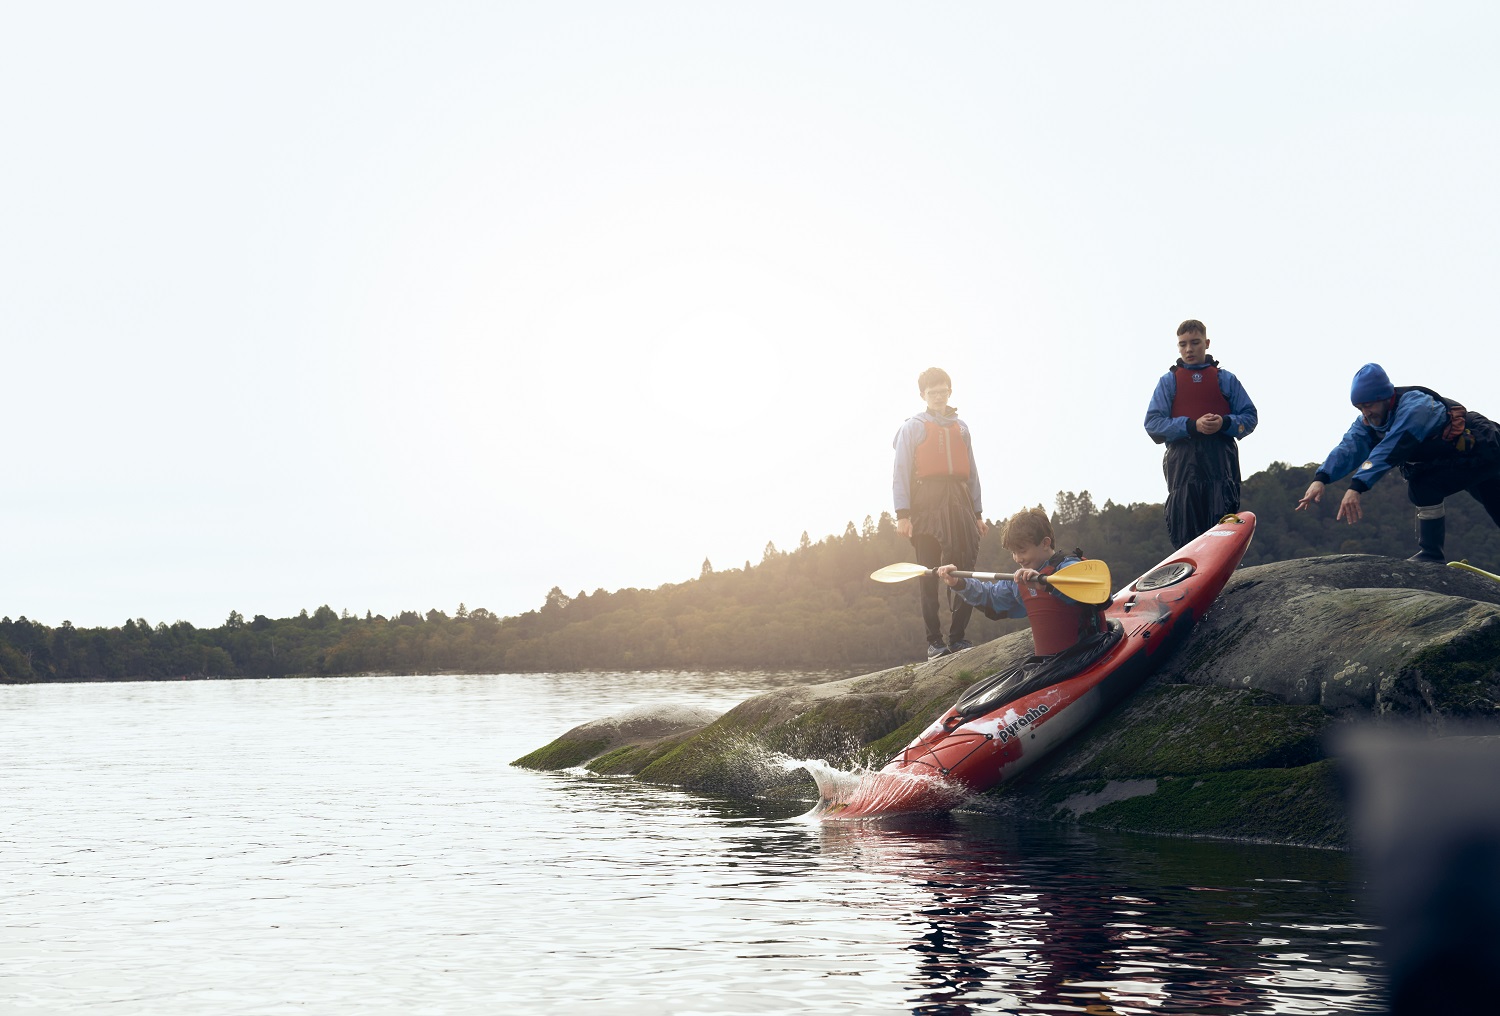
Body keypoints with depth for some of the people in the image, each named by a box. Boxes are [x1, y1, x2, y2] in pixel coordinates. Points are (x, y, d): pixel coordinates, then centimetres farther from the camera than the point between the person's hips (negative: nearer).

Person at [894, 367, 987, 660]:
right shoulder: (913, 427, 7)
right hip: (927, 505, -4)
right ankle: (934, 641, -3)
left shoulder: (961, 427, 20)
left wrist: (978, 513, 14)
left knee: (965, 570, -4)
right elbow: (901, 472, 0)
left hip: (959, 503, 4)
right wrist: (902, 514, -10)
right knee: (928, 575, -4)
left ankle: (958, 636, 2)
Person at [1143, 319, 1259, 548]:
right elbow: (1152, 423, 3)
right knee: (1185, 534, -5)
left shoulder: (1226, 380, 16)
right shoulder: (1168, 381, 14)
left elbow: (1250, 417, 11)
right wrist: (1192, 426, -11)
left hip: (1221, 463, 0)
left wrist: (1225, 423, -12)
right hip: (1182, 465, 0)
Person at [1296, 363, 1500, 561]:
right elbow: (1348, 449, -22)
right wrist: (1320, 479, -40)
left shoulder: (1414, 406, -31)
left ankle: (1431, 554, -19)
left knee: (1423, 482, -28)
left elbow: (1389, 450, -44)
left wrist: (1357, 486, -54)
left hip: (1483, 452, -10)